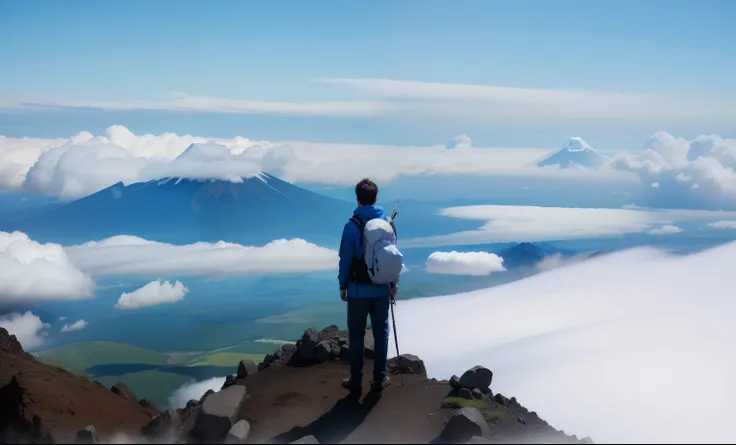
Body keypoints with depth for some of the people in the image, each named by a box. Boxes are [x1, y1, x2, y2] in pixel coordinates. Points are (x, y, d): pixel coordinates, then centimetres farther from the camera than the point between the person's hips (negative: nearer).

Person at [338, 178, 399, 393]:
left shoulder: (352, 226, -12)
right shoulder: (387, 222, -1)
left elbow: (346, 259, -9)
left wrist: (343, 285, 3)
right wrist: (394, 283, 12)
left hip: (359, 289, -3)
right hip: (382, 288, 3)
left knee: (357, 335, 8)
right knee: (381, 333, 11)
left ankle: (356, 379, 14)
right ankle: (380, 378, 16)